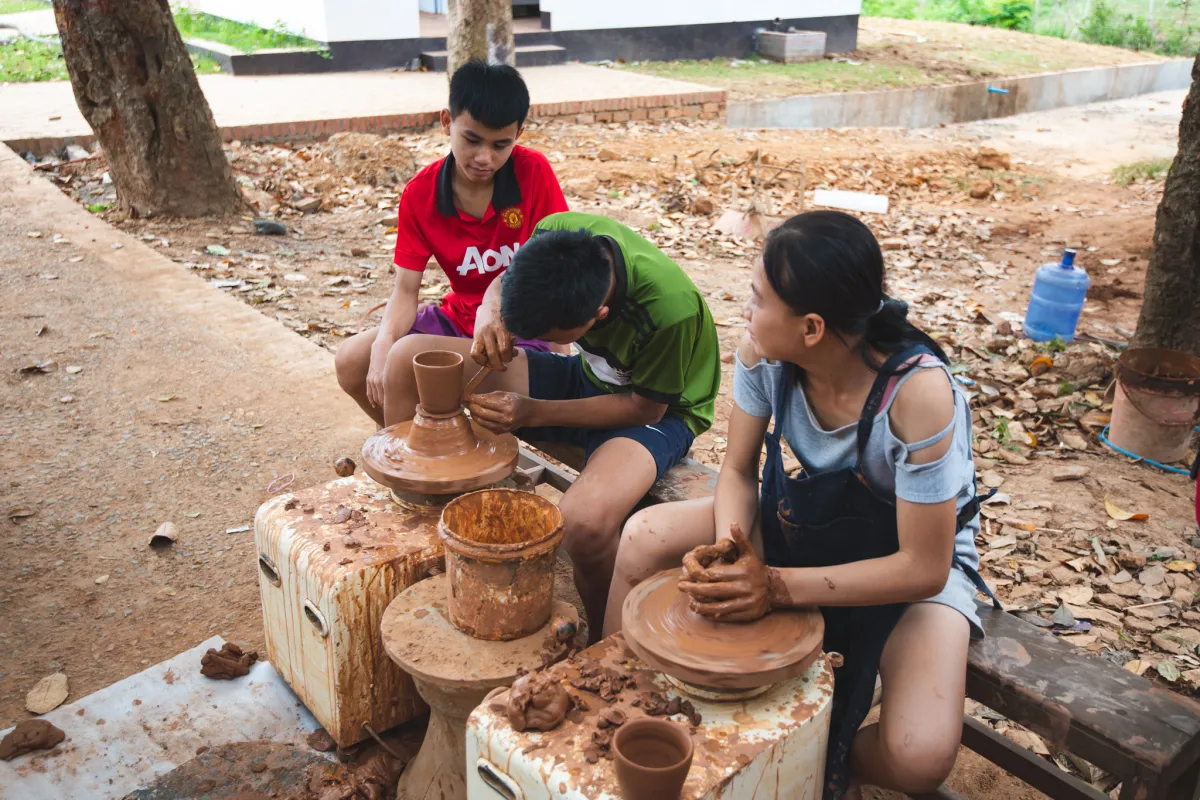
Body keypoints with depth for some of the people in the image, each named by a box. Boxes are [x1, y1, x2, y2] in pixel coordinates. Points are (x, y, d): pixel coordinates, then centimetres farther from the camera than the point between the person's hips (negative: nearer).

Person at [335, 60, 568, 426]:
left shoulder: (533, 172, -15)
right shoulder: (420, 194, -8)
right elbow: (406, 291, -7)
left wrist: (499, 294, -35)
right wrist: (383, 347, -26)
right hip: (460, 315, 4)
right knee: (350, 362, -7)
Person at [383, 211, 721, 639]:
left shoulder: (672, 311, -37)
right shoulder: (557, 236, -23)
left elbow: (645, 408, -20)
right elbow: (503, 283, 1)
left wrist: (534, 412, -26)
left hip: (656, 408, -6)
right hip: (586, 377, 6)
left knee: (583, 521, -41)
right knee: (409, 358, -7)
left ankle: (601, 647, -7)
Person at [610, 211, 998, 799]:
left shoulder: (918, 393, -35)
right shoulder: (762, 352, -20)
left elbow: (924, 569, -28)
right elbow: (738, 472, -6)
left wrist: (776, 586, -33)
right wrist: (729, 547, -28)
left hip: (911, 552, -4)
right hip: (806, 513, 5)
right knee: (645, 536, -13)